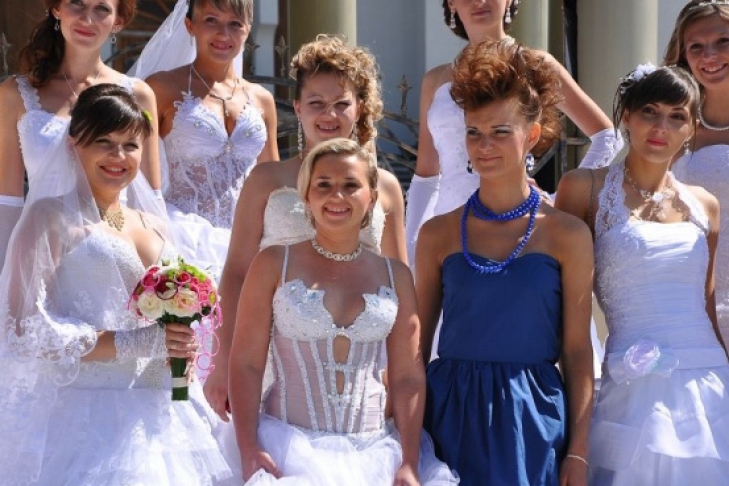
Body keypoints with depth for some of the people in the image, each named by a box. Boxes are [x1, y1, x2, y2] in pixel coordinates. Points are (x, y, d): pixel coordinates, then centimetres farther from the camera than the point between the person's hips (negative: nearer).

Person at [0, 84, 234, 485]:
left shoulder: (154, 225, 15)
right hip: (88, 414, -6)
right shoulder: (52, 218, -3)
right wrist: (133, 344, -17)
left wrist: (181, 346, 1)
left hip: (159, 413, 6)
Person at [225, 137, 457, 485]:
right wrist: (249, 454, -11)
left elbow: (408, 377, 6)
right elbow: (246, 364, -1)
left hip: (374, 450, 2)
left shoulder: (395, 275, 8)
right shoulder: (273, 265, 2)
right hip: (290, 444, -2)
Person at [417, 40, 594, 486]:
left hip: (532, 420, -1)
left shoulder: (567, 235, -1)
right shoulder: (439, 234, 3)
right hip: (451, 413, 1)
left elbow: (577, 352, 0)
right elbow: (418, 342, 7)